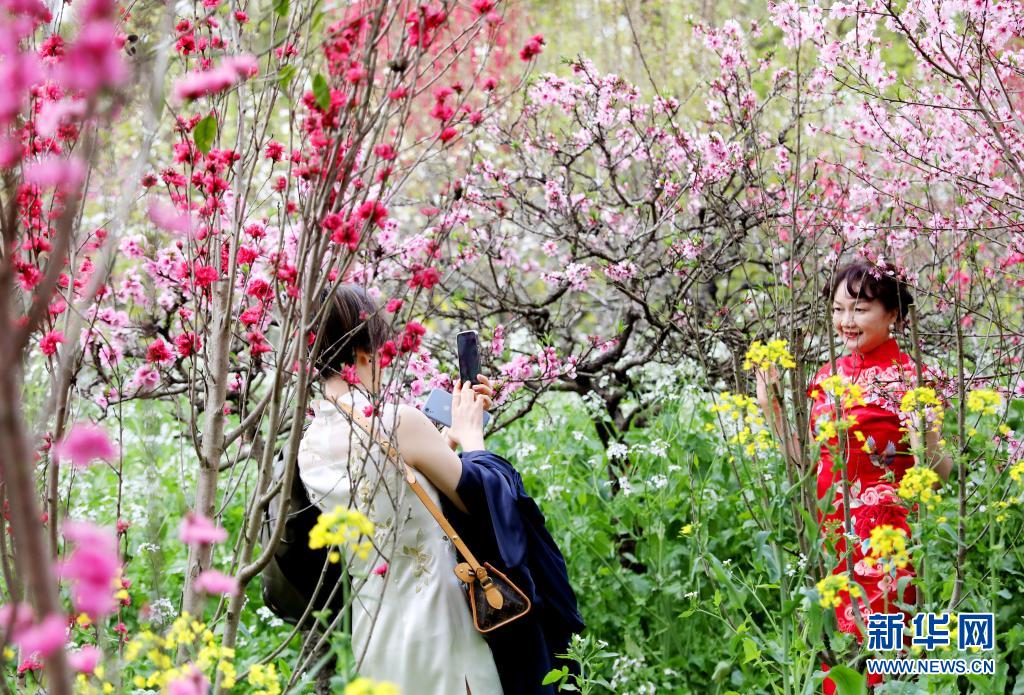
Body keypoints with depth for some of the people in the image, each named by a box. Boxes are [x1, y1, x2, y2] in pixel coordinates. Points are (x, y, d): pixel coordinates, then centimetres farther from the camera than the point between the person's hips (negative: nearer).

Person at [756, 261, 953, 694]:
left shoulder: (909, 378, -9)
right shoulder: (830, 377, 8)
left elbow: (938, 472, -13)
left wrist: (920, 434, -31)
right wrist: (770, 408, 7)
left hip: (883, 540, -6)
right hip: (829, 535, 6)